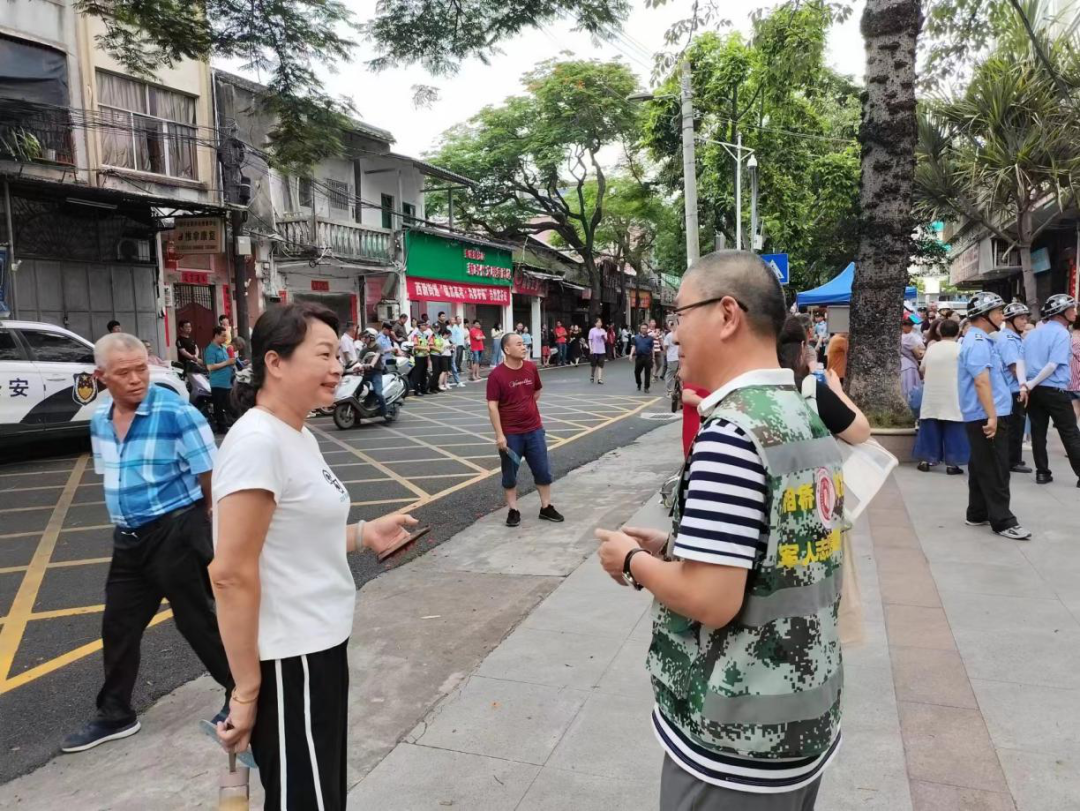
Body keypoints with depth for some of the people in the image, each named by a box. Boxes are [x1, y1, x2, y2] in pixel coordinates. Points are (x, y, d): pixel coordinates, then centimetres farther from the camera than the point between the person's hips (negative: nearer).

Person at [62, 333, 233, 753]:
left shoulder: (177, 413, -19)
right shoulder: (99, 420, 4)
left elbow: (211, 475, -14)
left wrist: (202, 522, -3)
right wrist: (127, 516, 15)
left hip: (176, 533, -7)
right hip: (129, 537, 7)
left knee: (196, 621, 4)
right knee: (118, 625, 16)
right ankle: (115, 715, 35)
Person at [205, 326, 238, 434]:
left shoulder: (223, 347, 14)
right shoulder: (211, 349, -11)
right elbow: (210, 367, -20)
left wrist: (232, 365, 6)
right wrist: (226, 362, -18)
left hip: (228, 382, 8)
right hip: (218, 383, -8)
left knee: (229, 406, 13)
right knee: (219, 407, -1)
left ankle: (229, 424, 21)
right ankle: (221, 427, 4)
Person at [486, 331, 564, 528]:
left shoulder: (531, 368, 1)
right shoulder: (496, 375, -15)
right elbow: (492, 406, -16)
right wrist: (499, 435, -19)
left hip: (534, 429, 4)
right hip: (510, 433, -4)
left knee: (543, 470, 8)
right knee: (510, 474, 7)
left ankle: (546, 508, 22)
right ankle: (513, 510, 20)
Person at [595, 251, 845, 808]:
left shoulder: (731, 432, -25)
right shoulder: (810, 419, 3)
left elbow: (710, 600, -27)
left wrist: (634, 561, -9)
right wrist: (671, 546, 7)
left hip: (737, 742, -8)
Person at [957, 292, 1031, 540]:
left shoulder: (981, 340, 17)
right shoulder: (978, 343, -17)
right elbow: (981, 382, -24)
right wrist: (992, 417, -27)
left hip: (983, 417, 11)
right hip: (986, 417, -11)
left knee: (982, 468, 14)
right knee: (995, 471, -5)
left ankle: (977, 514, 21)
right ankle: (1002, 521, 0)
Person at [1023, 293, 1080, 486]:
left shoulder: (1034, 333, 13)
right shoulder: (1061, 333, -9)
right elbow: (1053, 365, -17)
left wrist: (1025, 383, 3)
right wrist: (1031, 384, -13)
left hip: (1034, 390, 6)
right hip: (1054, 390, -6)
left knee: (1038, 432, 8)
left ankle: (1042, 472, 12)